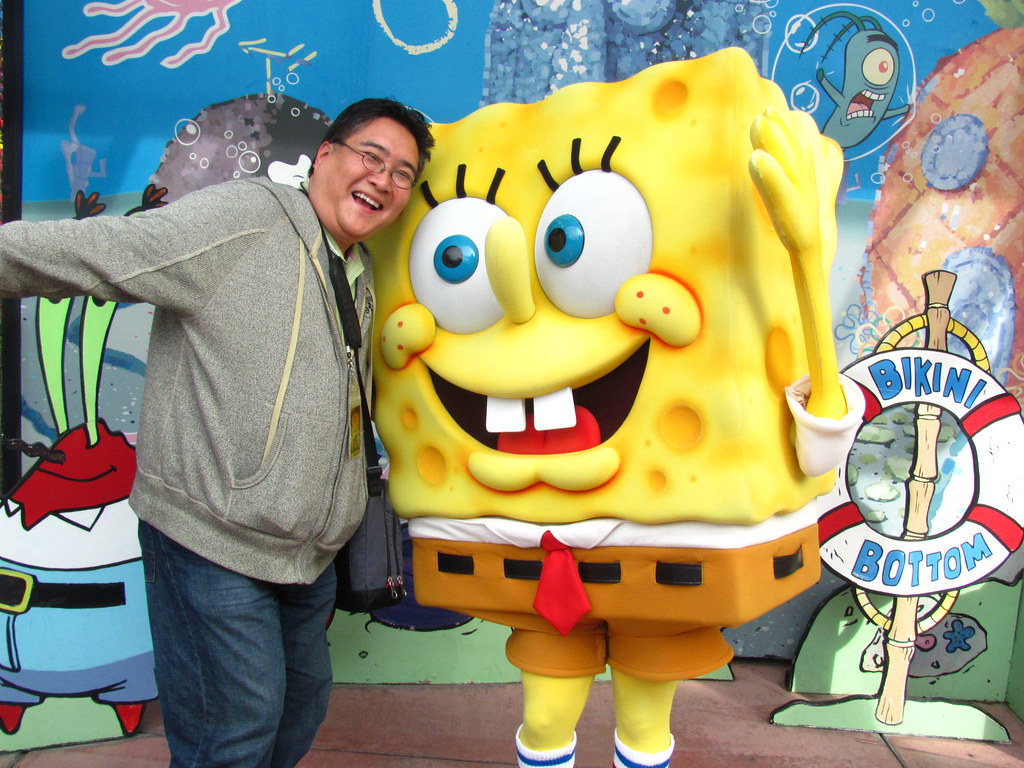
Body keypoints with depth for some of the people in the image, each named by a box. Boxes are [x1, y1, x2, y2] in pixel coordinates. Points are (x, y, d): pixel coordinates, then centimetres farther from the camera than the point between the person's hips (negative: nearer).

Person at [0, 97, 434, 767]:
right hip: (213, 541, -8)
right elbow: (88, 253, -18)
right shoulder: (241, 218, -14)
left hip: (308, 554, 8)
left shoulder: (361, 279, 12)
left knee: (302, 707, 21)